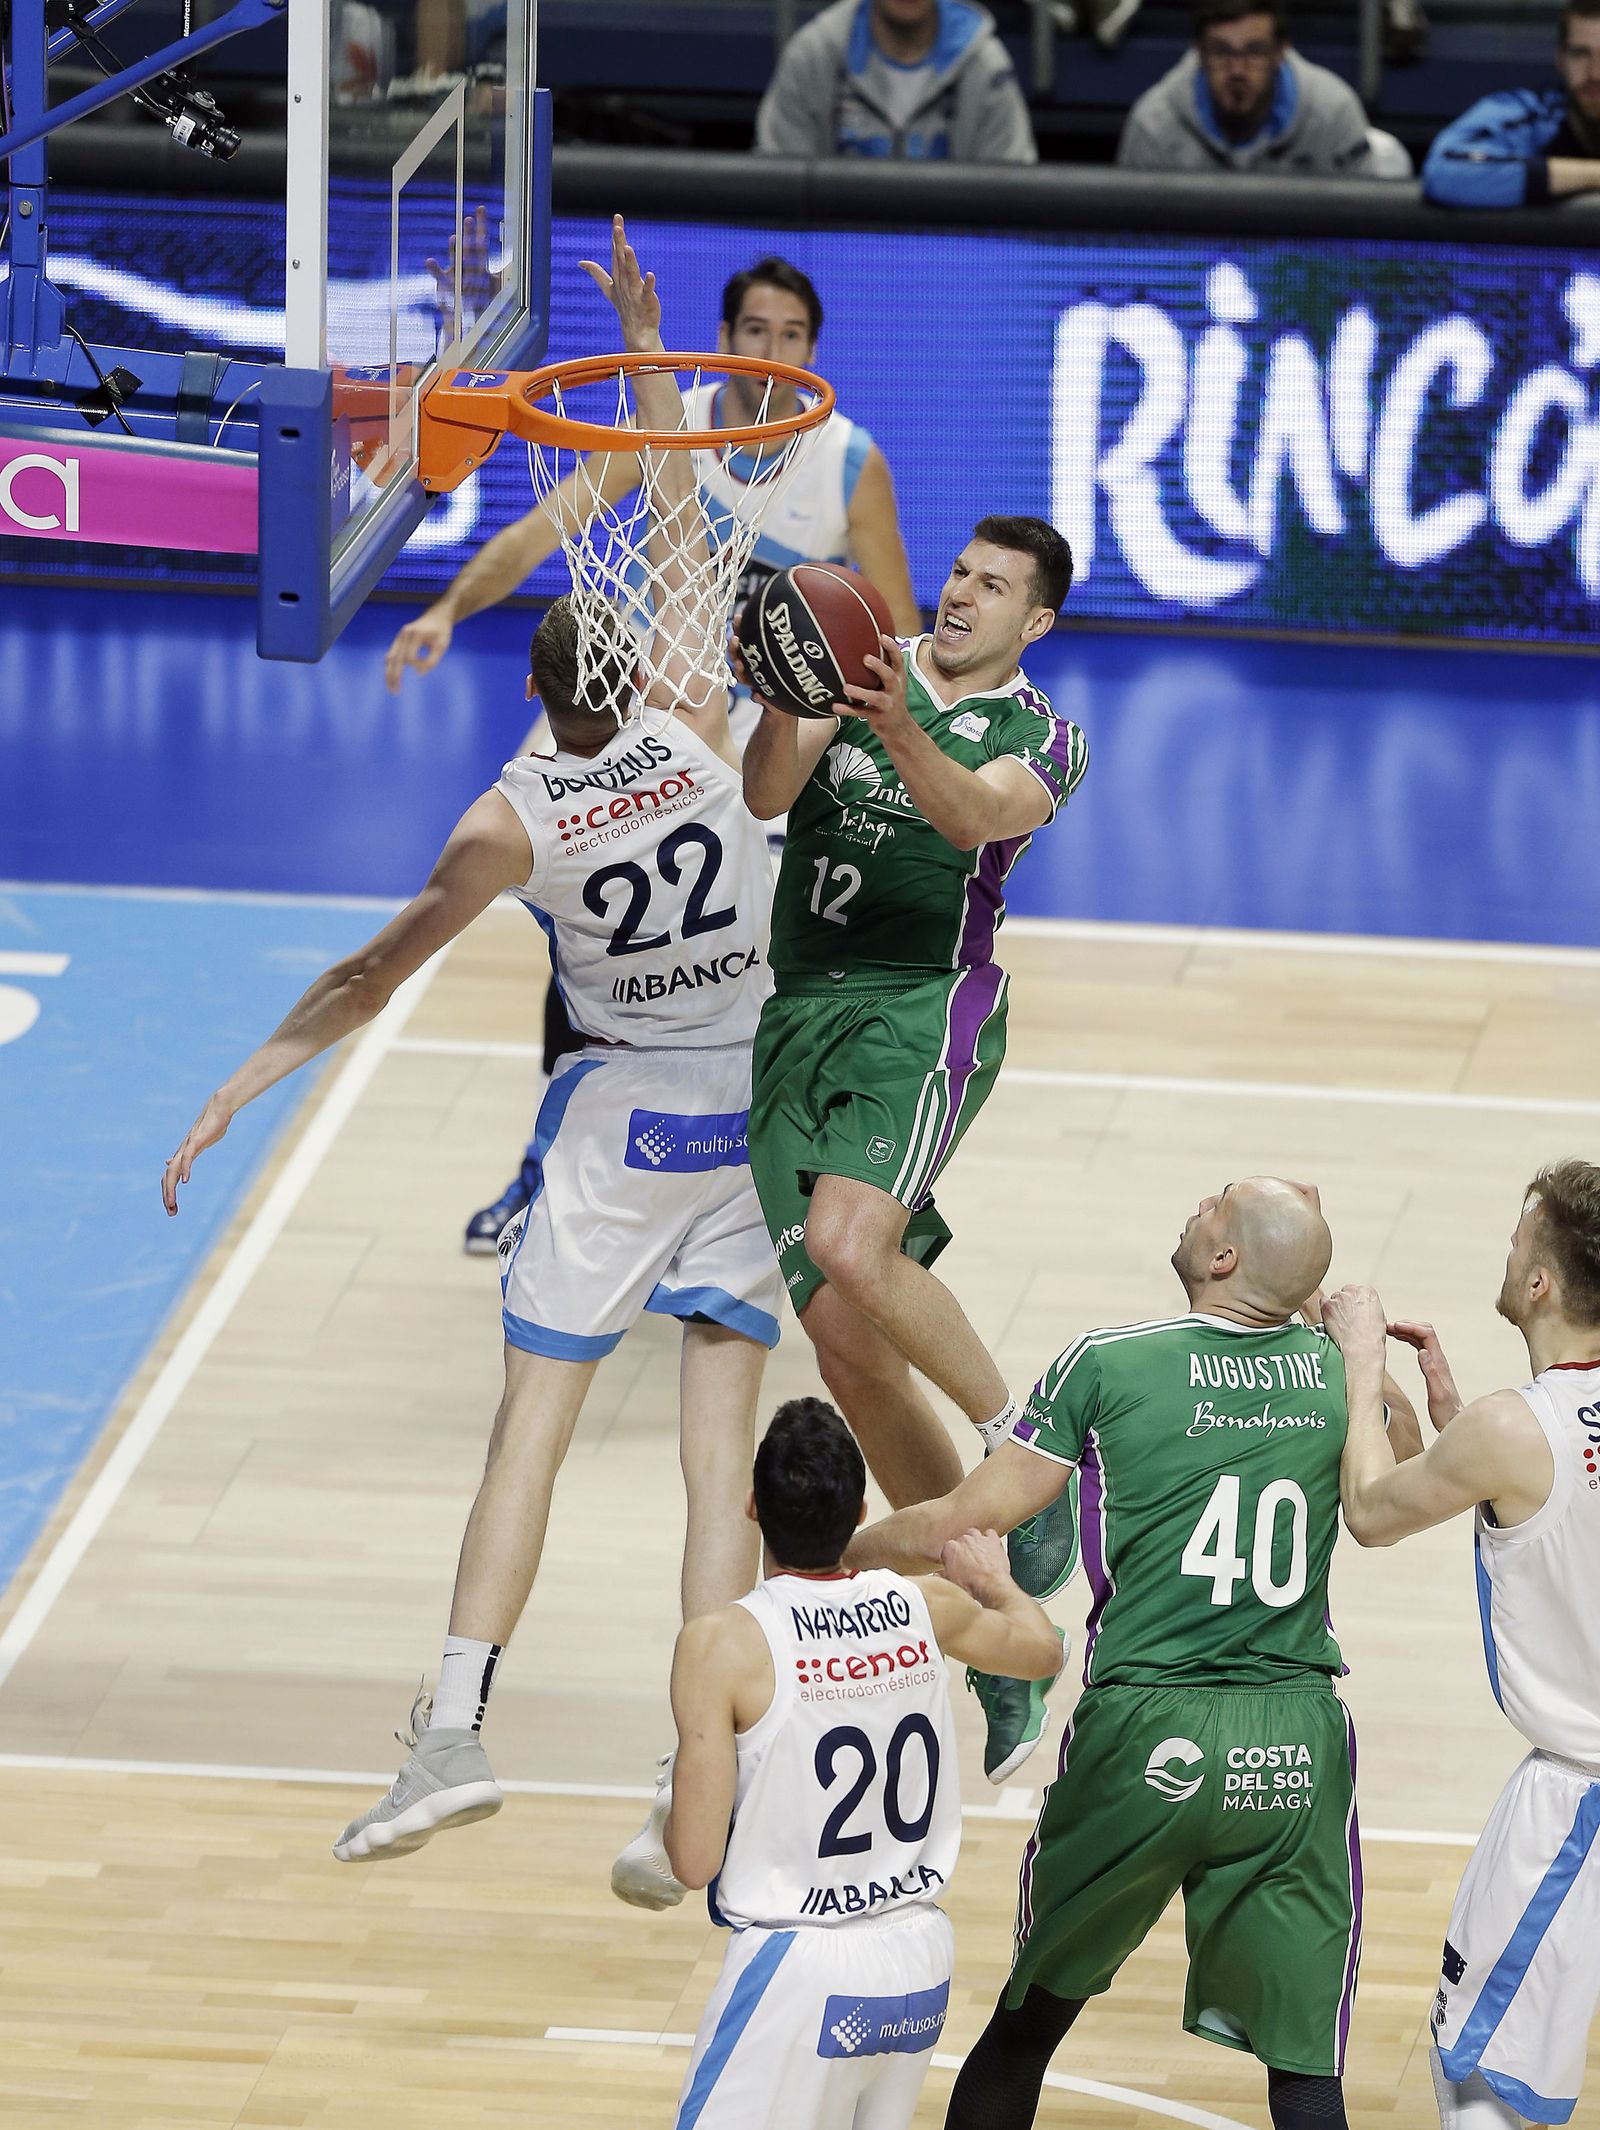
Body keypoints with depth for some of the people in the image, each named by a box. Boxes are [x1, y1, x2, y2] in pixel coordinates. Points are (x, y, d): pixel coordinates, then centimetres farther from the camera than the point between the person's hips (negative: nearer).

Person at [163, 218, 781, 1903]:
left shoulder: (515, 823, -13)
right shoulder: (701, 738, -9)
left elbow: (372, 976, -11)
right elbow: (681, 529, 2)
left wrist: (232, 1095, -6)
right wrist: (645, 347, 6)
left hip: (616, 1120, -2)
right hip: (749, 1119, 2)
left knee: (530, 1431, 6)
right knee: (720, 1457, -1)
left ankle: (455, 1729, -2)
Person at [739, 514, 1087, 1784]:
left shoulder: (1043, 741, 3)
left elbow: (979, 813, -20)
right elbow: (767, 793, -4)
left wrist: (899, 732, -39)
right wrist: (783, 704, -25)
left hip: (924, 1011, -5)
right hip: (800, 1014, 5)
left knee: (847, 1248, -33)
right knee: (850, 1357, 2)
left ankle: (1023, 1430, -12)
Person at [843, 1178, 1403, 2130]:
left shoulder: (1109, 1364, -4)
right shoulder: (1340, 1370, 5)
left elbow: (961, 1525, 0)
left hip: (1145, 1733, -2)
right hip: (1298, 1746, 2)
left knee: (1029, 2022, 19)